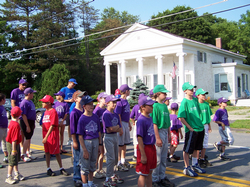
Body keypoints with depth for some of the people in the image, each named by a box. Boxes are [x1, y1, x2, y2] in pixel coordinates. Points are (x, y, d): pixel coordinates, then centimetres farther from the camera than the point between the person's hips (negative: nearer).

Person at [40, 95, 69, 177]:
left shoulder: (53, 112, -13)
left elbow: (52, 126, -19)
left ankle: (61, 169, 13)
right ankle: (48, 169, 19)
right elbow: (44, 124, 15)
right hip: (45, 135, 7)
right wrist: (44, 136, 11)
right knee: (47, 152, 10)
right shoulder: (46, 112, 11)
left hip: (53, 134, -7)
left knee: (56, 152, 1)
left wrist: (46, 137, -22)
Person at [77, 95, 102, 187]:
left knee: (93, 163, 18)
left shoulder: (96, 117, 3)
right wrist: (84, 150, -15)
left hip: (95, 141, 6)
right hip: (86, 142, -5)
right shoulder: (82, 119, -13)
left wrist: (100, 144, 10)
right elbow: (80, 136, -12)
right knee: (85, 165, 4)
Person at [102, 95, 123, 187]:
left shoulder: (116, 114, 9)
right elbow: (110, 129, -22)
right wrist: (118, 127, -6)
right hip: (108, 138, -8)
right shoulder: (106, 114, -14)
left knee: (115, 158, 15)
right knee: (111, 158, -6)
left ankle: (112, 175, 31)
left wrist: (114, 128, -11)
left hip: (115, 136, 8)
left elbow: (121, 131, 5)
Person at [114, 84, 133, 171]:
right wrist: (120, 127, -20)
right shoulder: (120, 101, -16)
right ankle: (119, 164, 7)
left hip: (126, 124, 9)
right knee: (120, 145, -2)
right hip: (121, 124, -9)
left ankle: (123, 161, 28)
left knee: (125, 144, 16)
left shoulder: (126, 101, 12)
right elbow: (118, 116, -18)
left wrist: (129, 124, 22)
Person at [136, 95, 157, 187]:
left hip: (152, 147, 8)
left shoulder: (150, 118, 7)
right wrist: (143, 155, -20)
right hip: (145, 148, -8)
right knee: (143, 174, 2)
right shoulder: (141, 120, -19)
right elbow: (139, 139, -20)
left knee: (150, 172, 19)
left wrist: (153, 148, 18)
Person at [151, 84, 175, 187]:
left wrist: (169, 133, 17)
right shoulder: (155, 106, -14)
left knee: (163, 158, 16)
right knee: (157, 158, 1)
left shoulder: (164, 106, 11)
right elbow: (154, 123, -18)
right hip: (158, 132, -8)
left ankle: (162, 177, 28)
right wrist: (157, 137, -20)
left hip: (165, 132, 8)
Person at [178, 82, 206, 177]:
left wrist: (200, 123, 11)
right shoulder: (184, 102, -13)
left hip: (200, 128, 8)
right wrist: (190, 128, -15)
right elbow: (181, 117, -17)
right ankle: (187, 168, 15)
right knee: (187, 150, 3)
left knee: (197, 148, 18)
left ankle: (195, 166, 34)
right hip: (191, 130, -8)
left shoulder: (195, 99, 8)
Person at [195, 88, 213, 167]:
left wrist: (209, 126, 15)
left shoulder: (206, 104, 9)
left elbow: (208, 116, 15)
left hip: (205, 126, 6)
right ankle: (196, 160, 9)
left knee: (205, 144, 13)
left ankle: (202, 159, 25)